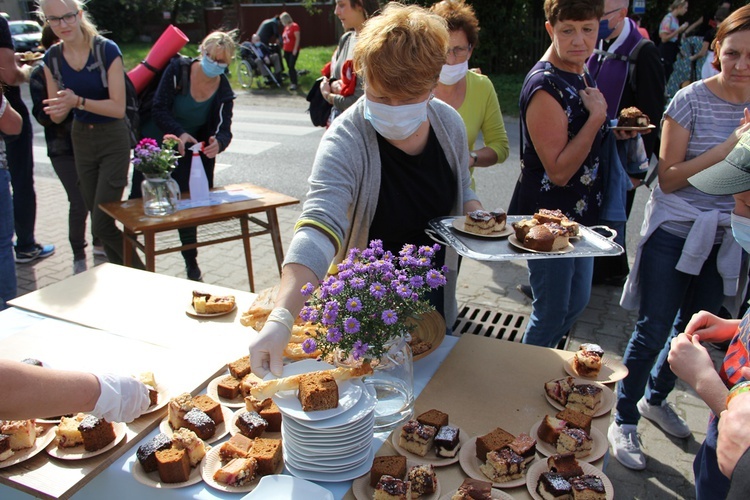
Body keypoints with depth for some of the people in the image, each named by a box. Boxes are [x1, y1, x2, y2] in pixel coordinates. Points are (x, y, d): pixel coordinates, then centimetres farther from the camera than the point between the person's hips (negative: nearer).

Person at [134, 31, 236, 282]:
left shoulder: (224, 91, -9)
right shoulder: (178, 70, -16)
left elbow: (224, 130, -16)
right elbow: (159, 110, -20)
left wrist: (218, 143, -41)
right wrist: (179, 133, -38)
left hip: (189, 151, 2)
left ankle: (191, 264, 25)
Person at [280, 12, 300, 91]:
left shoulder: (294, 26, -7)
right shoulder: (286, 27, 14)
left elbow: (297, 38, -12)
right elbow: (284, 39, 17)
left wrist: (295, 49, -17)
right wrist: (284, 49, 12)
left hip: (293, 51, -7)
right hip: (287, 50, 7)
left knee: (291, 67, -13)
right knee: (289, 67, 7)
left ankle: (294, 84, -10)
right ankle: (292, 82, 13)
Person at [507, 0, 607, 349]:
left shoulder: (581, 75, 7)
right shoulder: (545, 87, -22)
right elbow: (559, 171, -24)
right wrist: (597, 116, -24)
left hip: (579, 214, 10)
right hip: (548, 218, -9)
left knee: (576, 303, 21)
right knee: (551, 312, 5)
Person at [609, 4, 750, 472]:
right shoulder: (692, 100, -11)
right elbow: (669, 178, -13)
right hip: (676, 231, -5)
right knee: (653, 331, 0)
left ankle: (656, 398, 40)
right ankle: (625, 420, 18)